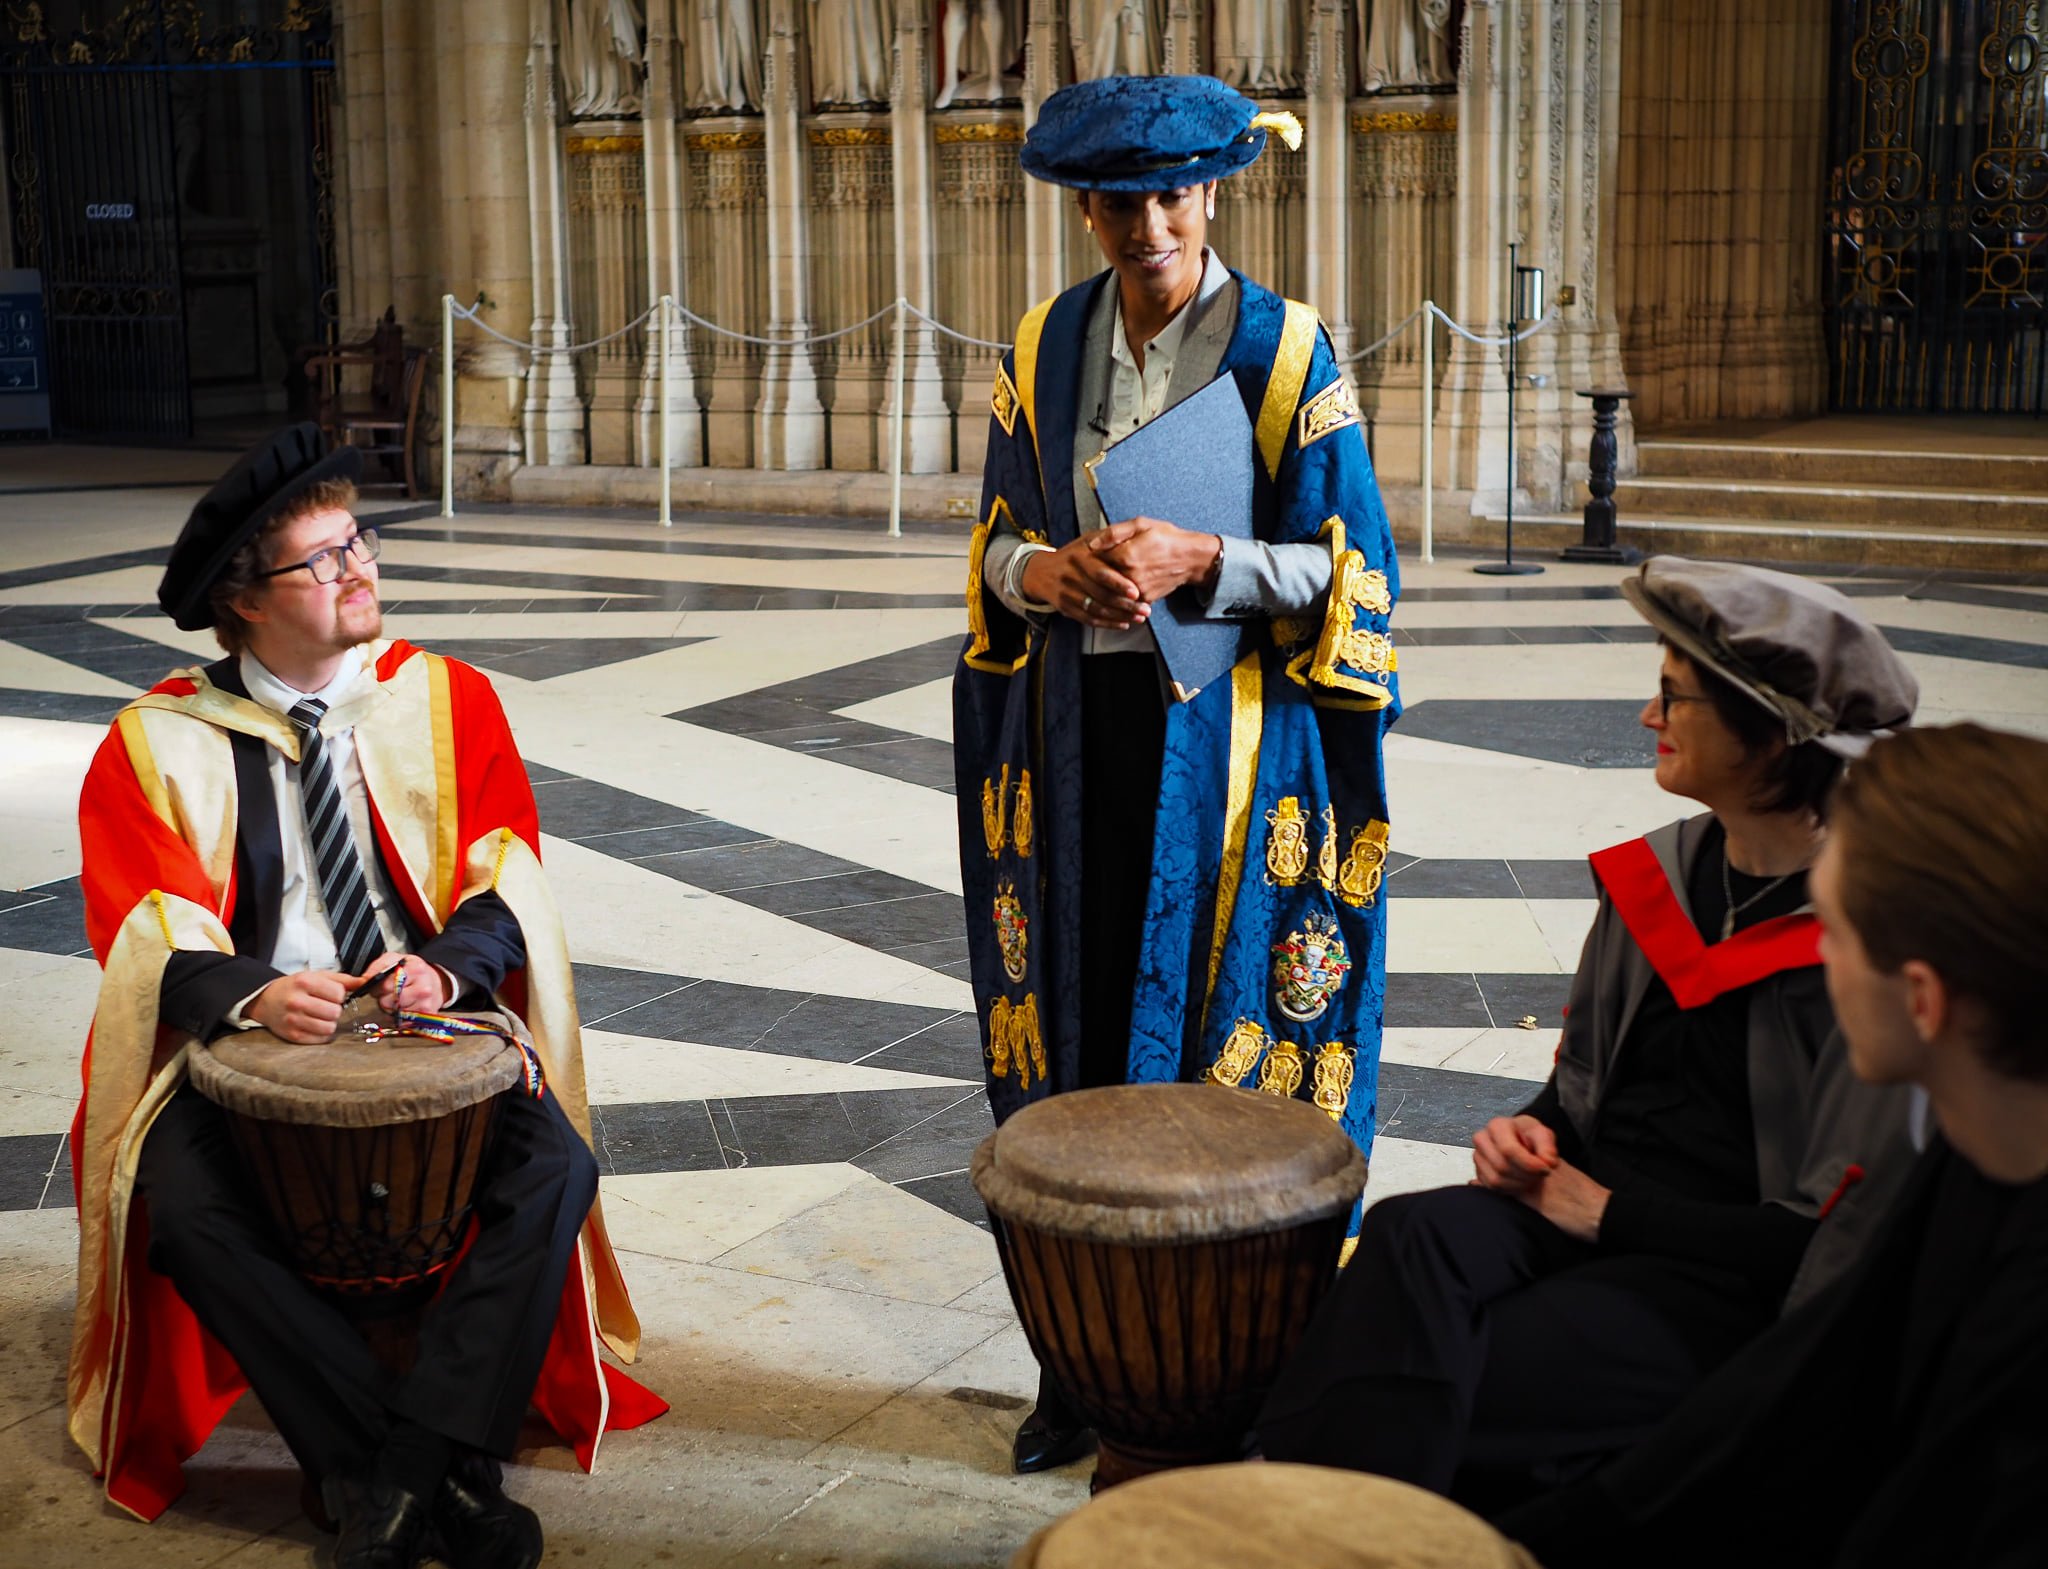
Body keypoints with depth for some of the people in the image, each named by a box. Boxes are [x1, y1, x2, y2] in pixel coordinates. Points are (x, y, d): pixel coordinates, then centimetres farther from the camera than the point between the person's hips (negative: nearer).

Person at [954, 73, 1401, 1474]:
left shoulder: (1285, 349, -4)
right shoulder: (1049, 346, 8)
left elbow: (1343, 567, -4)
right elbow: (996, 535, 13)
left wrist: (1196, 562, -19)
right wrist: (1043, 572, -10)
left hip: (1227, 741, -4)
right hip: (1077, 731, 4)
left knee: (1225, 1039, -1)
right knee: (1080, 1027, 5)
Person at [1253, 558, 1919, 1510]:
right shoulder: (1660, 871, 10)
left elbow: (1831, 1242, -13)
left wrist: (1609, 1214, -11)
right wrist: (1536, 1134, 1)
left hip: (1728, 1286, -6)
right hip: (1584, 1204, 6)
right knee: (1412, 1234, -27)